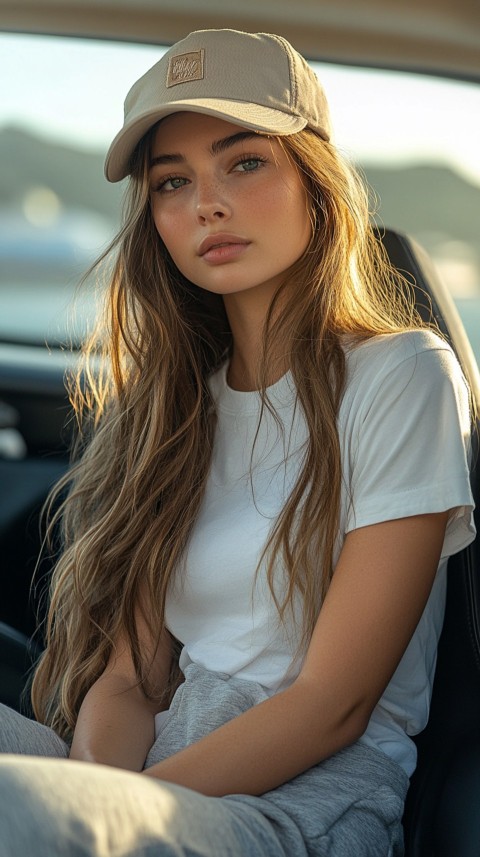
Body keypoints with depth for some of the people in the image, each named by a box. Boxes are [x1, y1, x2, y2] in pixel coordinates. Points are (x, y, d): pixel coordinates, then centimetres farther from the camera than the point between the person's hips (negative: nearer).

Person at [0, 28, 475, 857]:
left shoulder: (403, 375, -3)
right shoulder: (172, 402, 15)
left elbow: (334, 703, -9)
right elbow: (129, 677, 7)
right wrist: (99, 787, -16)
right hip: (165, 771, 6)